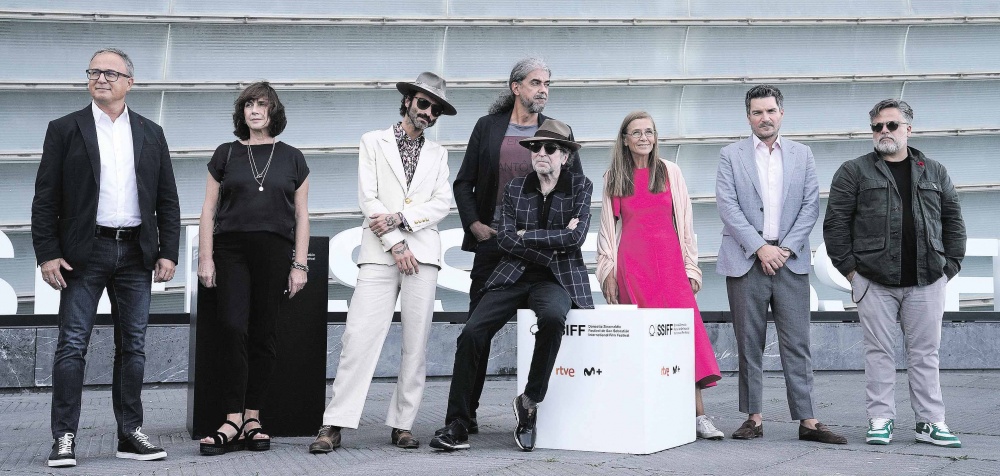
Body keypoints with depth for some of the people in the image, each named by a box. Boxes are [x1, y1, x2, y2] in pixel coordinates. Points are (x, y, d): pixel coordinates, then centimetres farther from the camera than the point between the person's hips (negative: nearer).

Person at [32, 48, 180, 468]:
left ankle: (130, 434, 14)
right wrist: (47, 254, -9)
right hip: (84, 253, -3)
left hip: (136, 254, 3)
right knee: (72, 345, -3)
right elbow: (45, 198, 0)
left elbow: (167, 200, 11)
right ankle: (64, 439, 1)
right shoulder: (65, 129, 4)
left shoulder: (151, 134, 11)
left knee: (133, 346, 6)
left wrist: (168, 252, 2)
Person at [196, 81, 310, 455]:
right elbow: (208, 211, 10)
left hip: (275, 251, 1)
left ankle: (252, 418, 8)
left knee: (264, 334, 1)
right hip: (231, 249, 0)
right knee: (233, 328, -13)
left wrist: (299, 265, 2)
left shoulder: (292, 159, 11)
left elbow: (301, 216, 10)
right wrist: (205, 257, 1)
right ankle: (234, 421, -12)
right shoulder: (226, 155, 11)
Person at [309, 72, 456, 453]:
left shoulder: (437, 154, 18)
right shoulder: (373, 142, 11)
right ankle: (334, 425, -10)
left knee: (416, 343, 0)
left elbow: (442, 204, 6)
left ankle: (402, 424, 5)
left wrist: (400, 219, -9)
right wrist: (395, 245, -7)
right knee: (360, 337, -10)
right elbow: (368, 198, 1)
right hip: (380, 251, -2)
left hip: (422, 253, 2)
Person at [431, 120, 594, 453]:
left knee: (552, 315, -38)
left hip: (557, 278, -3)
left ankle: (530, 400, -17)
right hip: (514, 275, 3)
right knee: (472, 333, -19)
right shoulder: (515, 188, 12)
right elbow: (504, 238, 0)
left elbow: (576, 237, -9)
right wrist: (554, 241, -9)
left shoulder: (580, 187, 5)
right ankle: (457, 427, -15)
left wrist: (526, 235, -6)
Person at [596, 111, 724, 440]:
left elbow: (684, 222, 10)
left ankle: (698, 414, -13)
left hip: (668, 259, 0)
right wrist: (609, 272, 5)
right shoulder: (614, 178, 12)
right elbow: (607, 228, 13)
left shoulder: (670, 172, 11)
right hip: (630, 262, 0)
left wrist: (690, 268, 5)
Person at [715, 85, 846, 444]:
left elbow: (811, 205, 5)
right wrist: (761, 248, -12)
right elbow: (728, 206, -4)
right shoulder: (731, 155, 5)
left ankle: (808, 421, 0)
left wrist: (786, 248, -7)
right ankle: (753, 418, 9)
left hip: (790, 259, 1)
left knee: (797, 344, -1)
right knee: (749, 344, 3)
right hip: (746, 260, -1)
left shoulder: (802, 155, 11)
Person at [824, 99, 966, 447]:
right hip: (874, 281, -2)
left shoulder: (934, 173, 14)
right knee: (879, 352, 1)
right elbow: (835, 221, 1)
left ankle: (930, 422, 10)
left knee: (925, 353, 5)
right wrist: (848, 267, -5)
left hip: (926, 281, 2)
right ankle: (880, 420, 8)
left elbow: (953, 220, 15)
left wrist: (951, 265, 6)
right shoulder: (854, 172, 5)